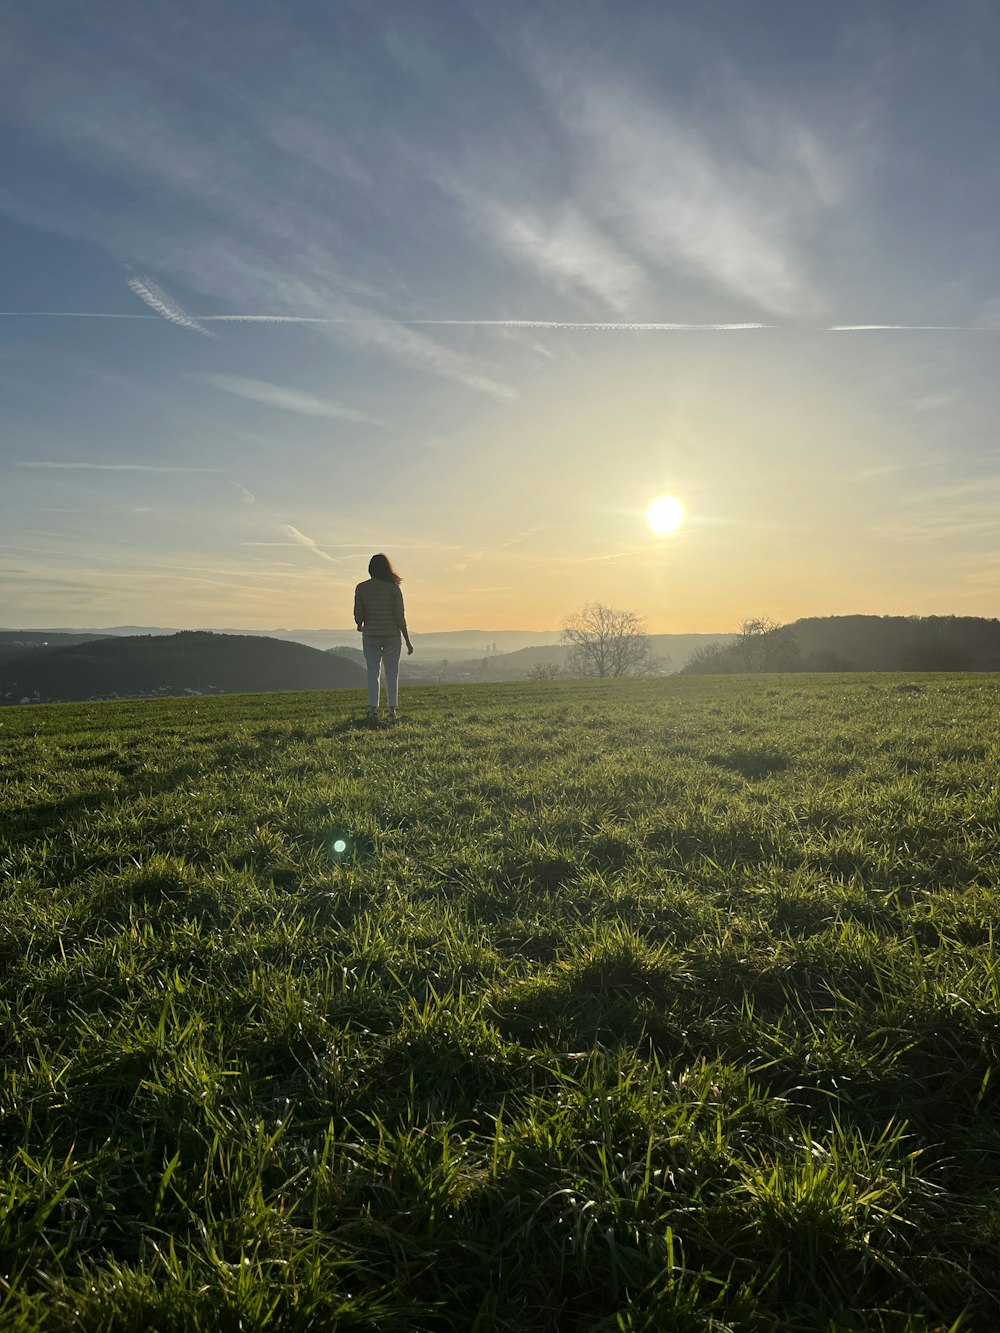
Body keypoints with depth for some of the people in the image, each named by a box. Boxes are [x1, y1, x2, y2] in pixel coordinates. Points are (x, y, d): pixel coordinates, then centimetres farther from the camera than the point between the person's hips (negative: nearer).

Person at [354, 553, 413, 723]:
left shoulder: (361, 588, -2)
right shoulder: (393, 588, -7)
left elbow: (358, 615, -1)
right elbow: (399, 617, -7)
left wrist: (360, 626, 23)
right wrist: (407, 640, 0)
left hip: (370, 635, 1)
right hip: (391, 635, -1)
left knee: (372, 673, 8)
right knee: (391, 673, 7)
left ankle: (373, 710, 0)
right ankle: (392, 711, 7)